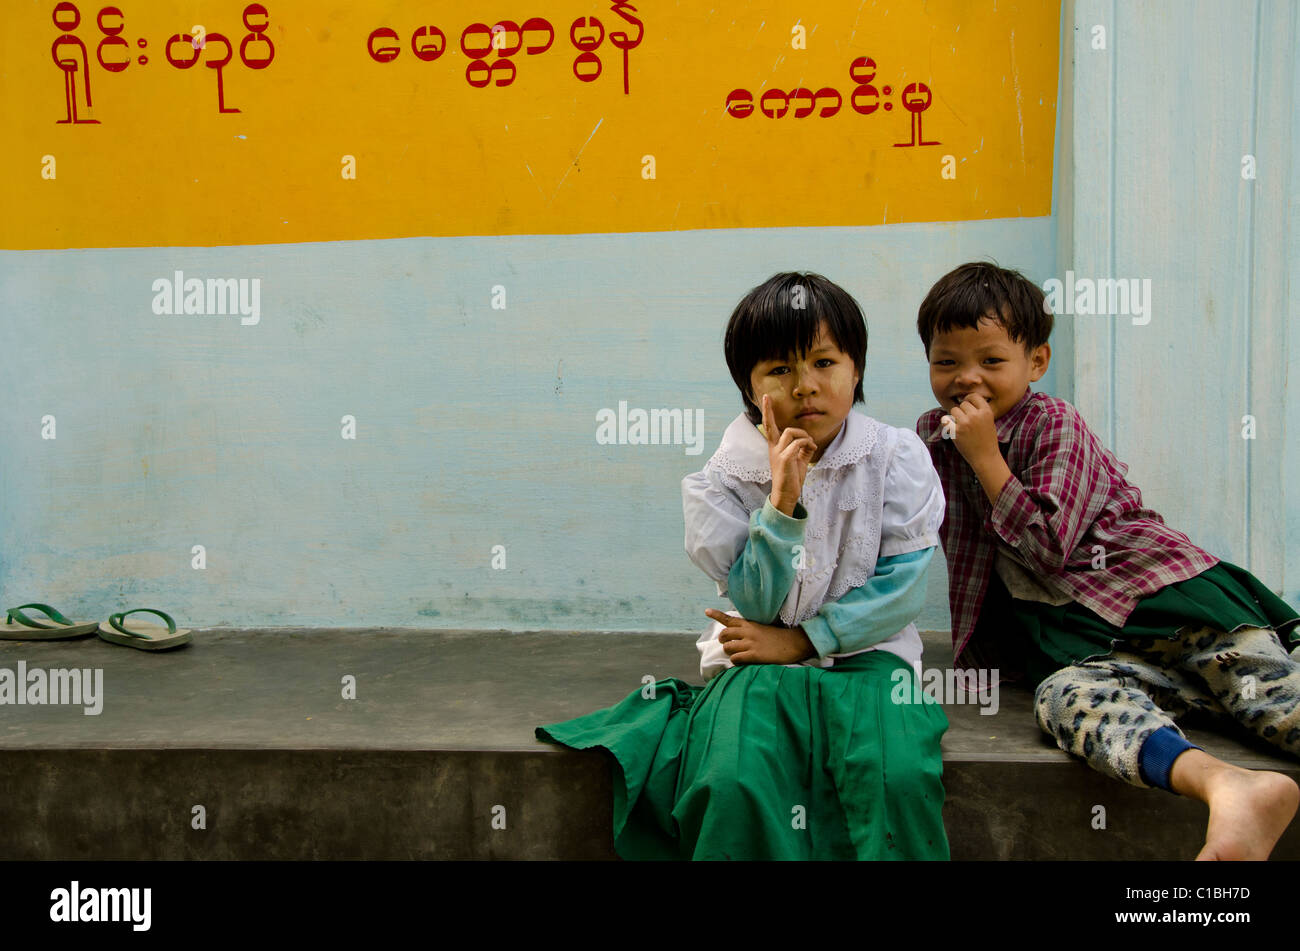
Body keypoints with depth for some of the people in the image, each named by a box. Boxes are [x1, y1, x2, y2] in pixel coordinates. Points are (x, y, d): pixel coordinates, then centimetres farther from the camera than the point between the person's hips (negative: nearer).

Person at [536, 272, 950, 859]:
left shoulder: (897, 458, -3)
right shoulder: (723, 480, -4)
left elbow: (901, 589, -6)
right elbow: (757, 604, -8)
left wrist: (800, 640, -12)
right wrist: (780, 502, -21)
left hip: (864, 653, 0)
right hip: (759, 659, 0)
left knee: (896, 776, -29)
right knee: (736, 784, -28)